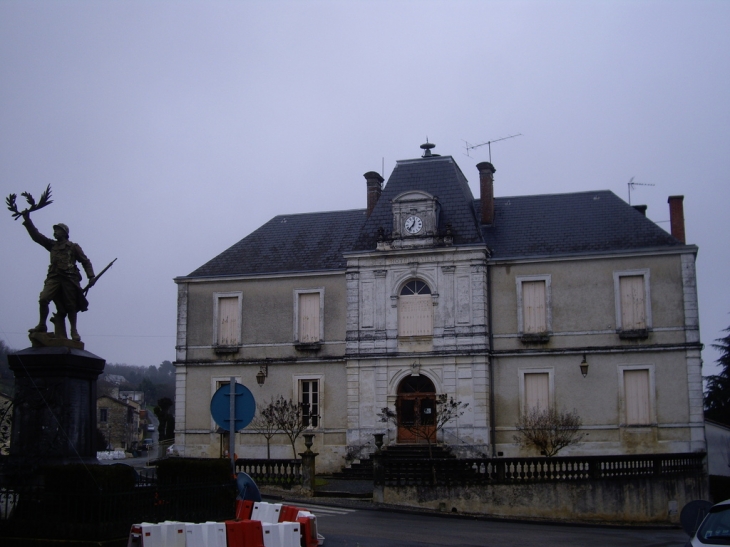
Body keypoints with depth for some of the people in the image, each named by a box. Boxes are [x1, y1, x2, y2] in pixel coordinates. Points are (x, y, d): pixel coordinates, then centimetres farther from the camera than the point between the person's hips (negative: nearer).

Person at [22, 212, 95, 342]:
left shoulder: (73, 247, 12)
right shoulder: (52, 245, 22)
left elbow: (85, 261, 8)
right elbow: (36, 236, 17)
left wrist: (91, 276, -5)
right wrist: (27, 221, 8)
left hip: (69, 278, -3)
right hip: (54, 277, 3)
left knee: (70, 306, -2)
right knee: (43, 299, -16)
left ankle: (74, 330, 7)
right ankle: (42, 325, -6)